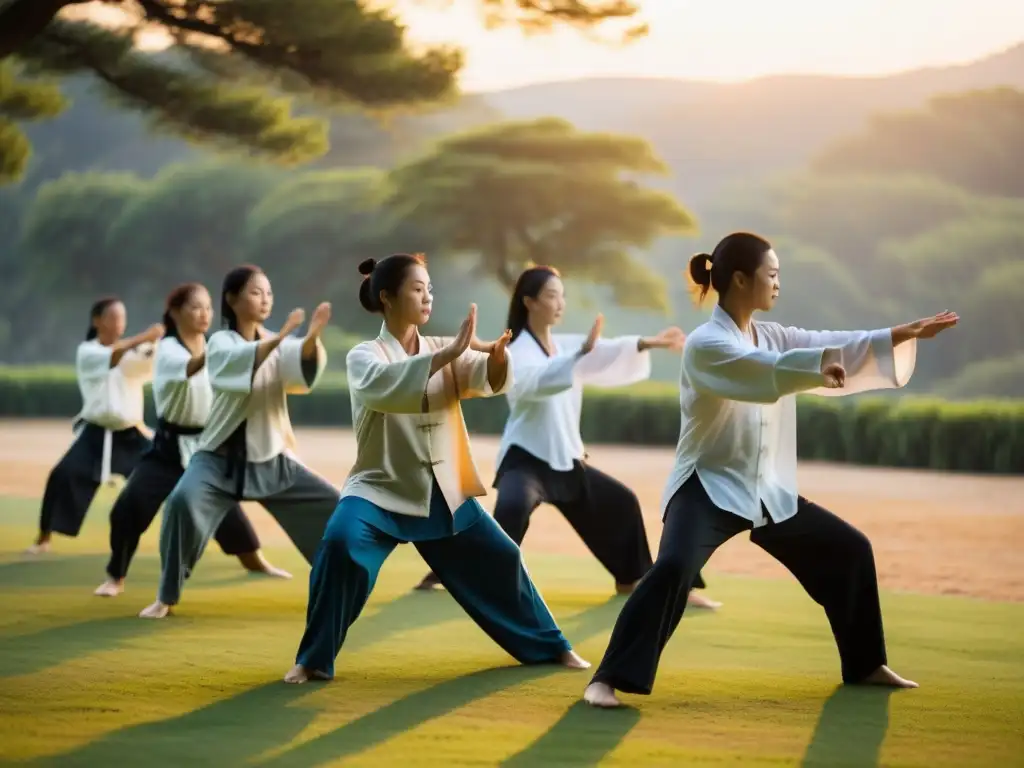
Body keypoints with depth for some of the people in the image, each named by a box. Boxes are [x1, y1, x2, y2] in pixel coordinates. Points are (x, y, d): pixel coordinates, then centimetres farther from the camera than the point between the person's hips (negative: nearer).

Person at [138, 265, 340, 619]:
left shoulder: (277, 344, 4)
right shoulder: (221, 343, -8)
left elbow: (305, 364, -19)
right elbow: (242, 361, -32)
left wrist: (313, 335, -39)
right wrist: (280, 336, -46)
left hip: (271, 459, 5)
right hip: (221, 458, -5)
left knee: (331, 506, 3)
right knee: (183, 501, -31)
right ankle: (166, 597, -17)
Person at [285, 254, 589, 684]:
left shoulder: (443, 350, 5)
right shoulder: (364, 356, -8)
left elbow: (491, 379, -12)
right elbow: (386, 384, -31)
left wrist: (497, 355, -35)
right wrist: (449, 353, -39)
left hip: (443, 492, 5)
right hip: (382, 488, -5)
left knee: (498, 562, 10)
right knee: (340, 543, -31)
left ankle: (549, 647, 33)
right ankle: (314, 659, -17)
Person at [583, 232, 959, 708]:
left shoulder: (772, 337, 9)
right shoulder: (705, 344, -16)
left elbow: (834, 348, 5)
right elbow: (768, 370, -33)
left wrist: (907, 333, -2)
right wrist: (820, 364, -39)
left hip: (767, 491, 8)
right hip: (710, 488, -8)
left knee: (849, 550, 14)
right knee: (674, 568, -33)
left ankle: (865, 666, 30)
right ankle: (608, 679, -28)